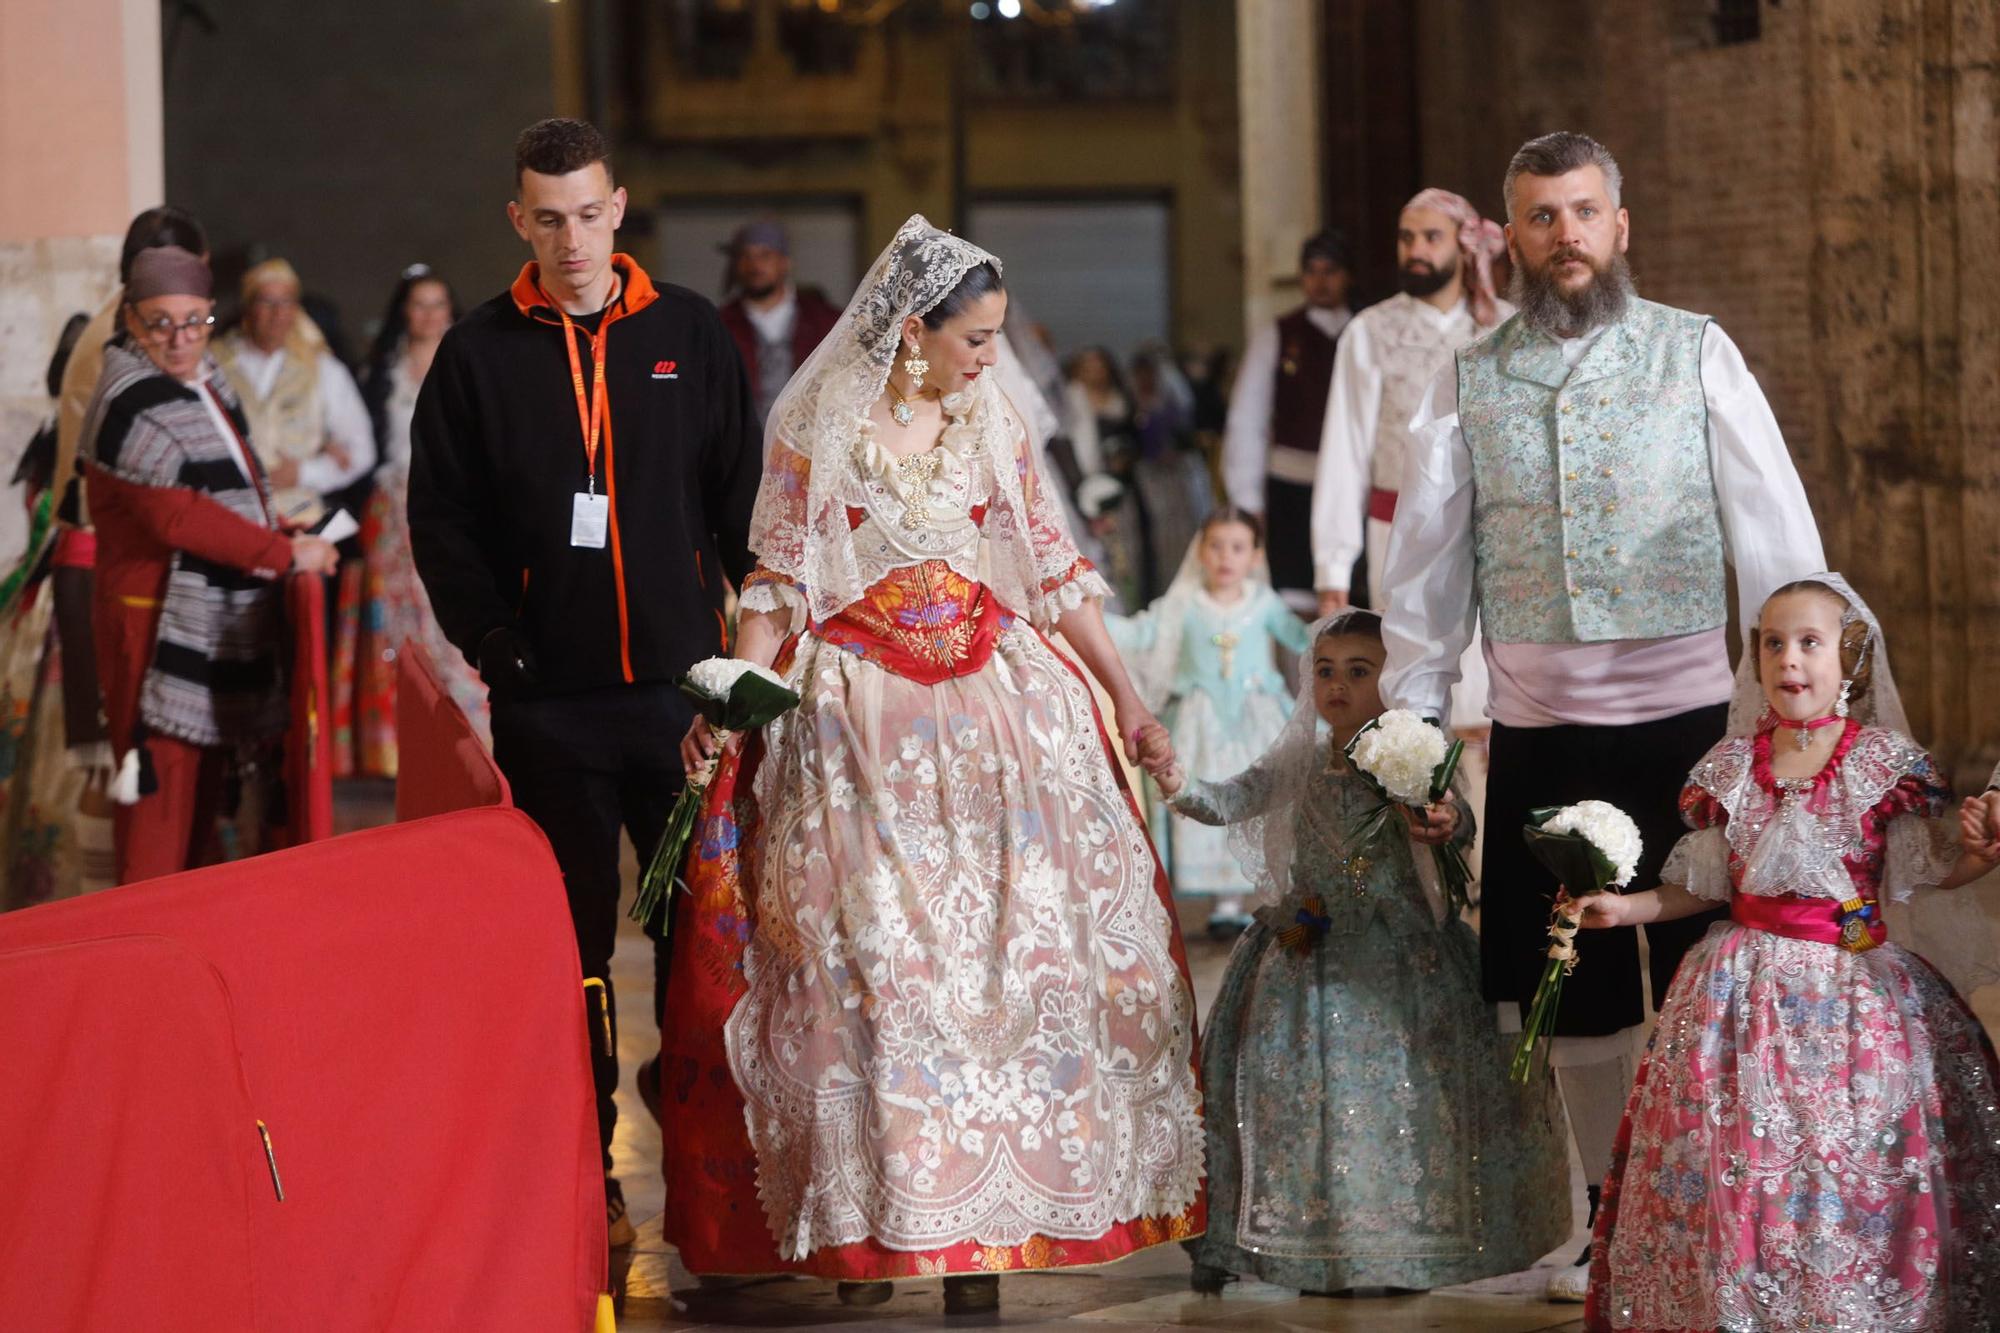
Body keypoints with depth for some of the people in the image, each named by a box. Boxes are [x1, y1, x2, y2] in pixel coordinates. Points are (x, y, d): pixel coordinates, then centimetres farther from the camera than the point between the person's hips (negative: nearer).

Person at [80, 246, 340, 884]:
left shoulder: (205, 383, 13)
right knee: (162, 790, -9)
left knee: (202, 795, 15)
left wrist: (272, 529, 8)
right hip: (159, 632, -9)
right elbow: (180, 516, -23)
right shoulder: (135, 408, -17)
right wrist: (286, 554, -18)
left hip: (214, 626, 10)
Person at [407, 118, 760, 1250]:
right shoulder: (480, 354, 5)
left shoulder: (691, 335, 7)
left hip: (682, 679, 0)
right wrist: (492, 638, -5)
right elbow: (441, 518, 6)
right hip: (548, 699, 0)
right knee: (573, 940, 4)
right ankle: (585, 1175, 11)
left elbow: (745, 496, 8)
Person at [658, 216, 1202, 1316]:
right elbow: (776, 581, -1)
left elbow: (1053, 569, 13)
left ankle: (975, 1219, 1)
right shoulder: (818, 428, 0)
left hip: (994, 709, 3)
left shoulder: (992, 424, 9)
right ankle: (867, 1218, 5)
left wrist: (1127, 699, 10)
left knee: (1003, 947, -3)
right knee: (865, 957, -5)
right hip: (859, 724, -3)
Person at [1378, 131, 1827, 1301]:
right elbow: (1426, 567, 11)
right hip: (1538, 731, 3)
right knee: (1574, 985, 11)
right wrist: (1410, 726, 8)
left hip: (1684, 720, -2)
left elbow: (1776, 535, -2)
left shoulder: (1695, 355, 1)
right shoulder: (1470, 381, 7)